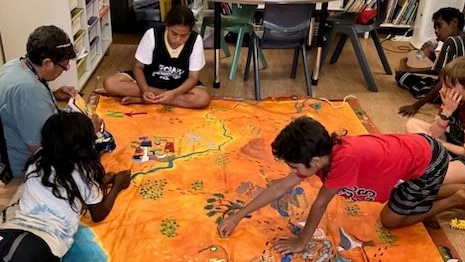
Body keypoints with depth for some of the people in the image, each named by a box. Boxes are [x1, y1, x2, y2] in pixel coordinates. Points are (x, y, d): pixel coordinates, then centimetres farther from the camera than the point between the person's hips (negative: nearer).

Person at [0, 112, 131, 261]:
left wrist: (99, 182, 31)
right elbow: (98, 215, 9)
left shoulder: (38, 158, 7)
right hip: (41, 246, -6)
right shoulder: (82, 172, -7)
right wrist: (117, 186, 21)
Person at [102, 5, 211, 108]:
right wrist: (145, 90, -31)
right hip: (149, 80, 0)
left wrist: (174, 93, -35)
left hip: (179, 85, 1)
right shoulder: (152, 35, -20)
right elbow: (138, 67, -11)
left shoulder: (195, 40, -20)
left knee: (203, 98, -33)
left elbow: (193, 77, -16)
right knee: (110, 83, -22)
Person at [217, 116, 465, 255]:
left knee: (391, 219, 7)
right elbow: (281, 186, -6)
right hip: (416, 146, 7)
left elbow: (320, 203, -27)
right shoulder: (323, 152, -12)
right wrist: (237, 216, -4)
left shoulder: (345, 158, -38)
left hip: (429, 160, -7)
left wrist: (301, 242, -12)